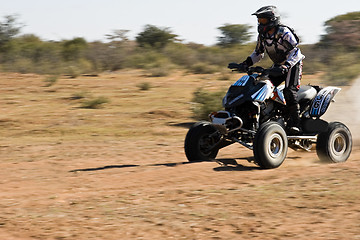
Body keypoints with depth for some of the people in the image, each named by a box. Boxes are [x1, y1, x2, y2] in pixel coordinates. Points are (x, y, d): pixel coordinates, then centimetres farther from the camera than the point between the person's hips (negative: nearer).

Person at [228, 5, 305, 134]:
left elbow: (296, 52, -26)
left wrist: (285, 66, -40)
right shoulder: (262, 35, 2)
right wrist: (245, 64, 1)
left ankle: (295, 124, -23)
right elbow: (258, 52, 16)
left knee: (289, 91, -23)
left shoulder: (283, 32, -21)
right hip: (278, 66, 8)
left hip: (293, 64, -8)